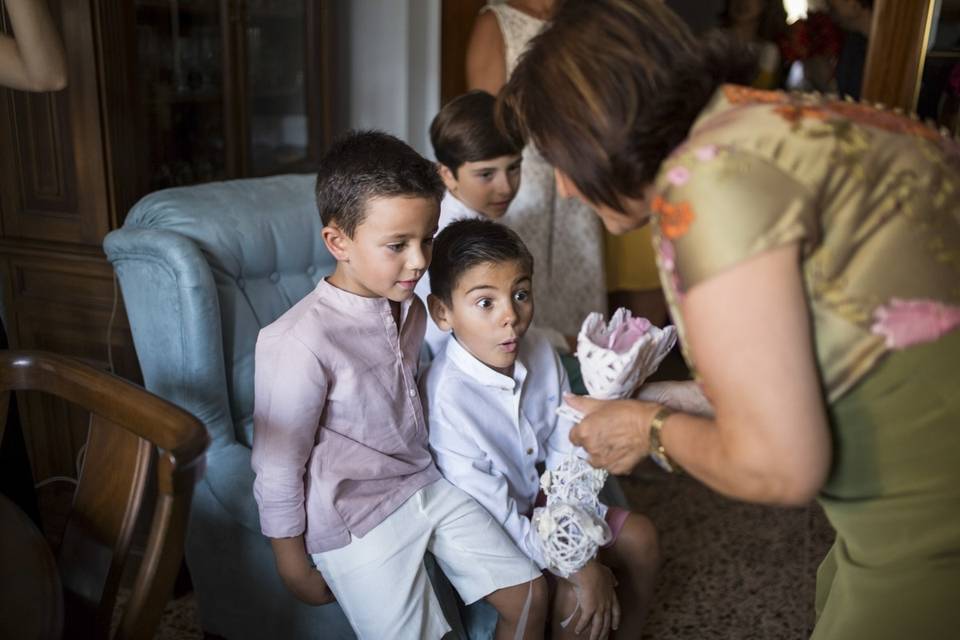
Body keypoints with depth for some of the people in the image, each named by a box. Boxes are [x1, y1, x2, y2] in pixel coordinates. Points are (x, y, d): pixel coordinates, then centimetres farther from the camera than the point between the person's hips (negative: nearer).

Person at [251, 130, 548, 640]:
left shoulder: (410, 309, -2)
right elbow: (277, 470, -16)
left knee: (529, 597, 9)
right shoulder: (300, 342, -26)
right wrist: (295, 568, -6)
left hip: (426, 485, 7)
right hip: (358, 523, -7)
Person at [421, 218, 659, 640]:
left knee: (640, 538, 6)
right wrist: (577, 567, -25)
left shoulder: (538, 350, -13)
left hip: (541, 500, 7)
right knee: (575, 593, -21)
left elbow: (566, 451, -4)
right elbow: (491, 512, -28)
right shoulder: (446, 396, -32)